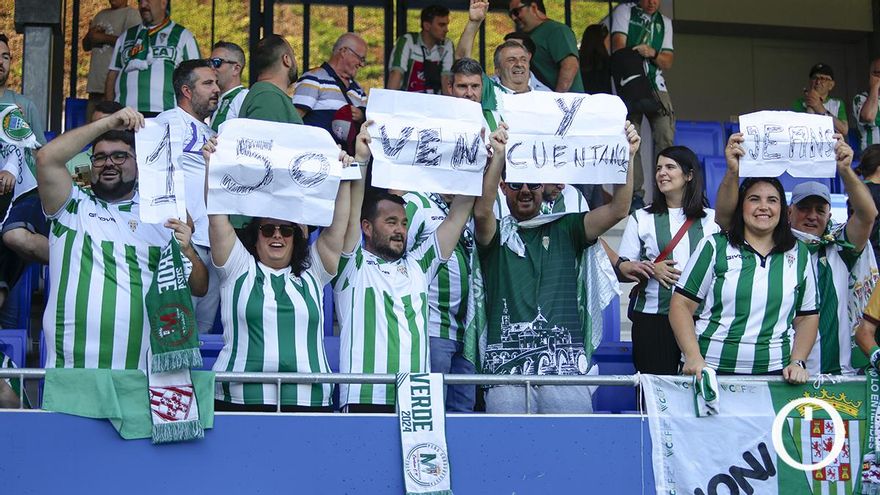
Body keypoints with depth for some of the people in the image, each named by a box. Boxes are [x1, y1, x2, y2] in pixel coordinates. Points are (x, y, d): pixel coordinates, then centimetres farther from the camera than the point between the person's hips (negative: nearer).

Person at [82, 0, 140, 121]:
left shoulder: (131, 14, 1)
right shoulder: (100, 15, 25)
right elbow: (86, 45, 28)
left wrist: (103, 38, -5)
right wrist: (91, 34, 5)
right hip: (96, 83, 8)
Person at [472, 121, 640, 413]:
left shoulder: (564, 229, 16)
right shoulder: (496, 234, 12)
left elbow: (617, 210, 5)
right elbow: (482, 211, -10)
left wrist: (627, 157, -7)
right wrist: (498, 156, -21)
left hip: (565, 364, 1)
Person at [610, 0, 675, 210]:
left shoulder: (665, 23, 18)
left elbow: (668, 62, 10)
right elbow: (619, 48, -5)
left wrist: (652, 53, -12)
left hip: (656, 85, 3)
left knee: (665, 137, -12)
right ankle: (636, 194, -8)